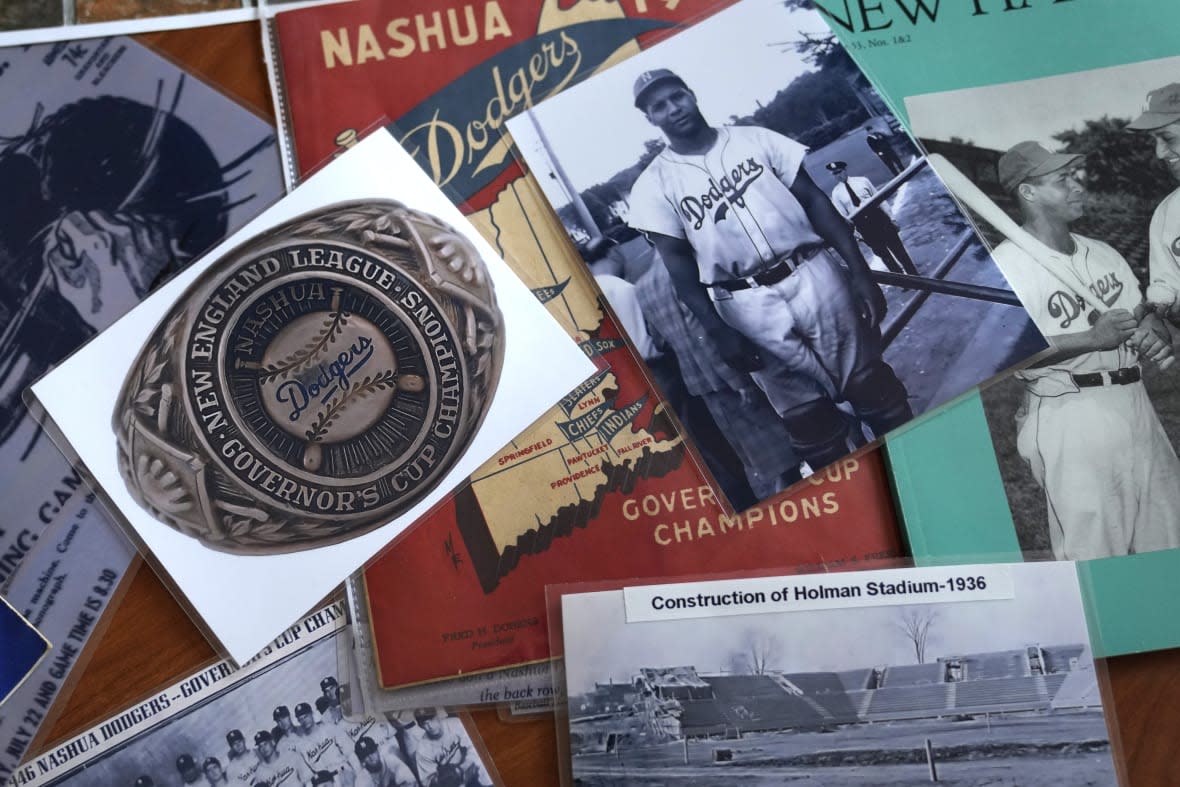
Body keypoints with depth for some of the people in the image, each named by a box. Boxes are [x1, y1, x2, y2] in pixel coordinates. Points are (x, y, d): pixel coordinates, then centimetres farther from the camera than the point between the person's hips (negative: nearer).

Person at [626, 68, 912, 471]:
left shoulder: (753, 139, 6)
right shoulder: (654, 187, 0)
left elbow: (814, 201, 6)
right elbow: (679, 265, -2)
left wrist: (859, 270, 0)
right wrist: (718, 332, -10)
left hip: (815, 277, 2)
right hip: (749, 307, -2)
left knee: (873, 386, 9)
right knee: (808, 419, 5)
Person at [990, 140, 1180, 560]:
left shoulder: (1103, 252, 14)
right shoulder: (1005, 263, -10)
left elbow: (1143, 313, 18)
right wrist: (1092, 339, -22)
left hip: (1134, 404, 7)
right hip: (1071, 415, -7)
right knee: (1092, 558, -3)